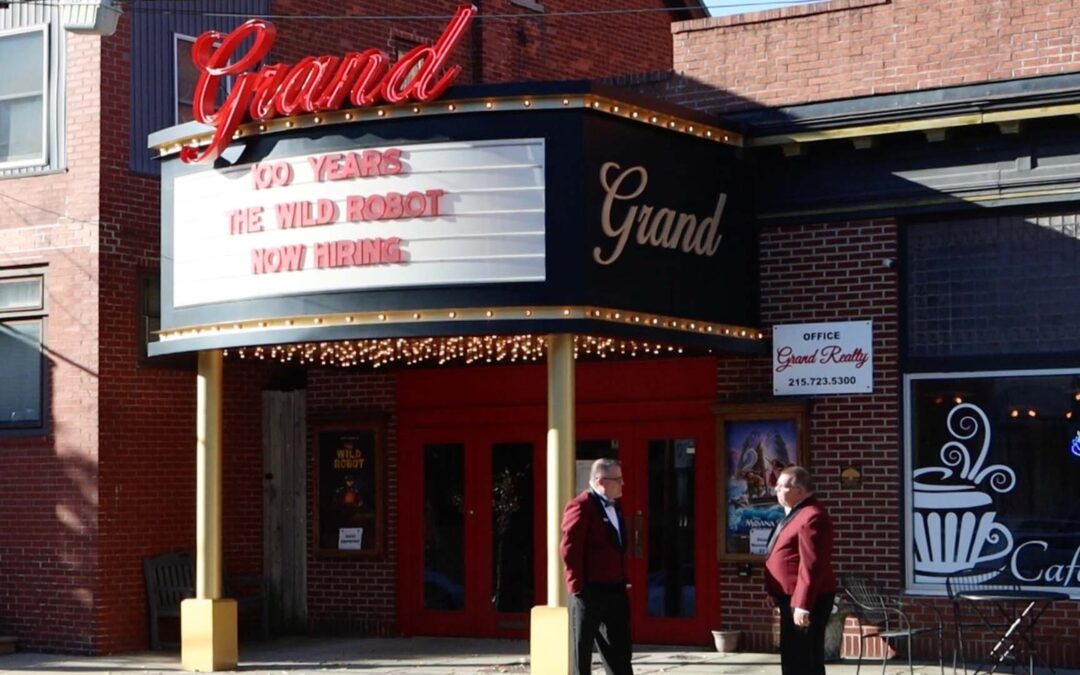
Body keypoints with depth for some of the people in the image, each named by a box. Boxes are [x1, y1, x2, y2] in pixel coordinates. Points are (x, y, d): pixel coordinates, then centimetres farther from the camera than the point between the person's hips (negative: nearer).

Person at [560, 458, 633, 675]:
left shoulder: (614, 507, 15)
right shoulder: (581, 507, -13)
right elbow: (569, 549, -18)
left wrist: (622, 581, 15)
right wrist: (577, 585, -18)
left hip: (615, 590, 8)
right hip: (589, 591, -8)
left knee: (619, 648, 12)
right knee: (581, 649, 1)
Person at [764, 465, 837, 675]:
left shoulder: (811, 517, -20)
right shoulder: (795, 514, 16)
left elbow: (811, 565, -26)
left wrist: (802, 605, -28)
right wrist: (784, 600, 23)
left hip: (804, 602, -11)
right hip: (792, 599, 11)